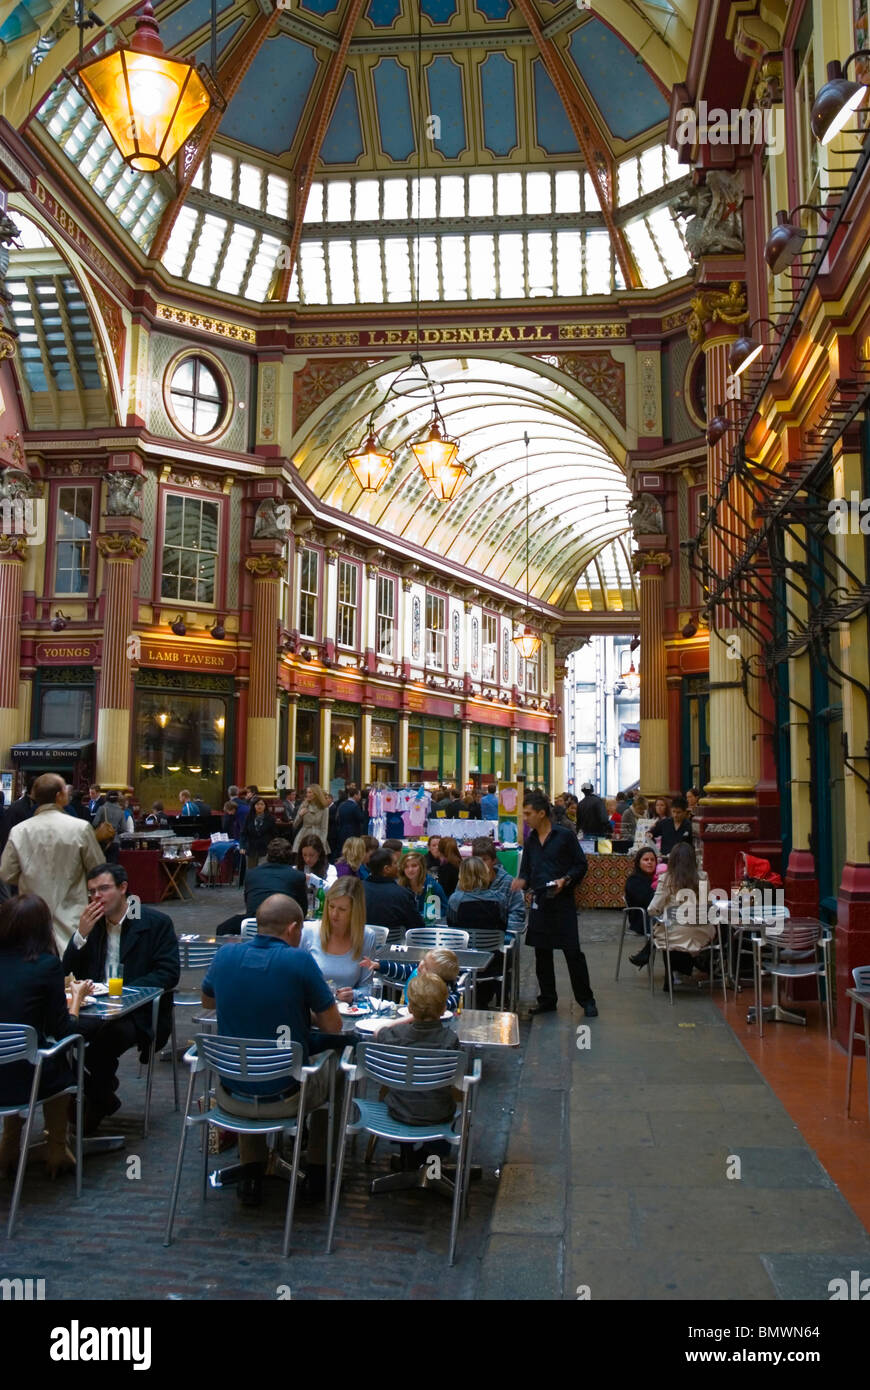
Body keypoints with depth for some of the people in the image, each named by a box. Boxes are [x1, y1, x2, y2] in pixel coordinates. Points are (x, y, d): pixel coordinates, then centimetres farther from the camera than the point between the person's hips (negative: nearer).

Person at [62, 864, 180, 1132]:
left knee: (108, 1034, -34)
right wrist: (81, 935, -6)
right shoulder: (91, 923, 13)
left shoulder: (157, 922, -2)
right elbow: (68, 974, 10)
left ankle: (95, 1105, -5)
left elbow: (169, 974, -9)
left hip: (139, 1012, -4)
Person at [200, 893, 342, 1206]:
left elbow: (207, 1001, 15)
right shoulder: (299, 960, -18)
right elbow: (333, 1026, -10)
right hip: (285, 1096, -3)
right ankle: (317, 1171, 35)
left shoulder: (225, 955, -7)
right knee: (329, 1072, 29)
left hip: (232, 1097, 3)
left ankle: (252, 1175, 33)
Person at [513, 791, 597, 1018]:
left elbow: (581, 865, -2)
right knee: (542, 953, 10)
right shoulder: (530, 840, 11)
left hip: (562, 901, -5)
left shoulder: (565, 835, -5)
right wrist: (522, 881, -6)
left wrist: (565, 880, -18)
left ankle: (586, 1000, 11)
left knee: (573, 951, -2)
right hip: (538, 902, 5)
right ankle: (547, 999, 23)